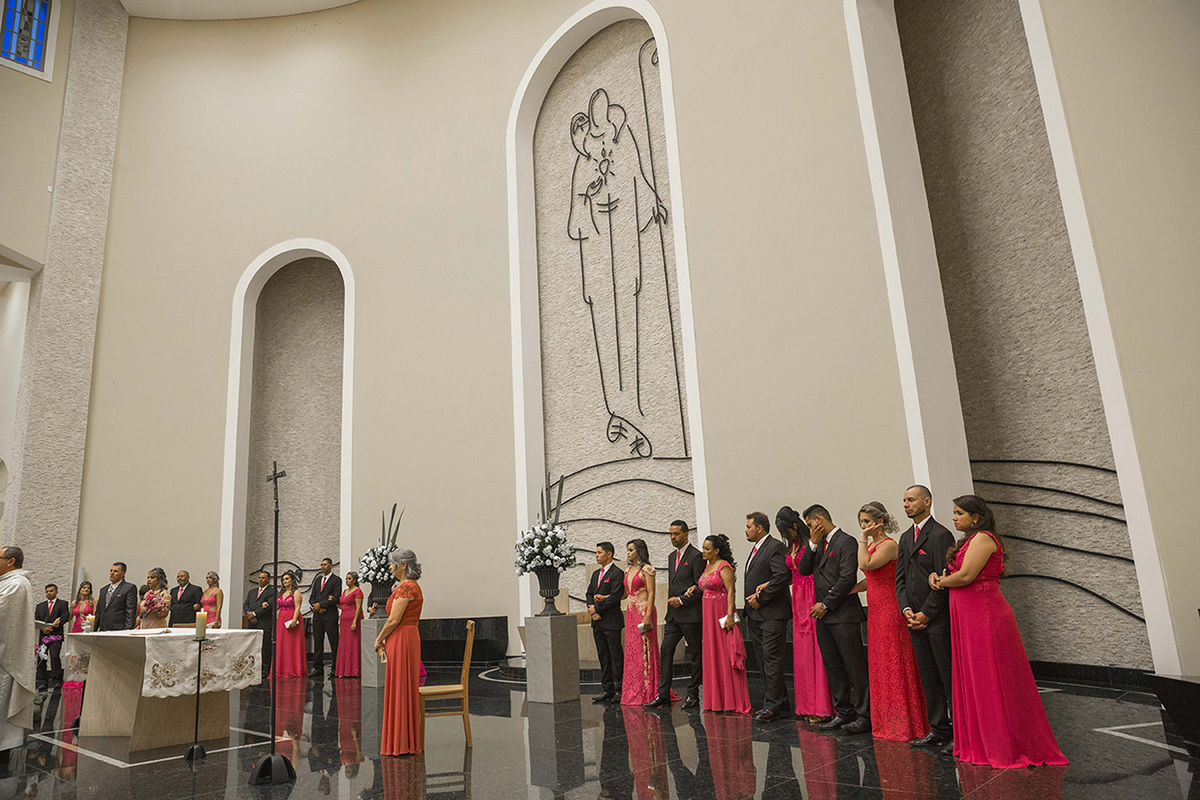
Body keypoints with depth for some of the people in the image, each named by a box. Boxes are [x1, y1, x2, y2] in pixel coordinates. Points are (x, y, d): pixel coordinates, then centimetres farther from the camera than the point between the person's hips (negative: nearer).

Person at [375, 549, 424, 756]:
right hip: (408, 638, 10)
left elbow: (394, 620, -18)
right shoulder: (412, 586, 15)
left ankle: (401, 745, 7)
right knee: (405, 690, 14)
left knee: (400, 690, -1)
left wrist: (379, 640, -3)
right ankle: (407, 742, 23)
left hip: (402, 640, -10)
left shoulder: (406, 587, -17)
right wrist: (384, 641, 10)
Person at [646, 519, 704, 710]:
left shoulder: (696, 556, -9)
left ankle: (693, 696, 11)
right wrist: (671, 601, 14)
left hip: (690, 614, -8)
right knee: (666, 651, 2)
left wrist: (682, 600, -14)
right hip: (673, 615, 8)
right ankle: (663, 695, 6)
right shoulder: (672, 557, 16)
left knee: (696, 655, 4)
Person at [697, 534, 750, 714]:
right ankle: (716, 701, 18)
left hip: (721, 615, -9)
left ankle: (731, 701, 3)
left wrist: (730, 615, -22)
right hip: (708, 616, 9)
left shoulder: (724, 566, -10)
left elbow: (731, 591, -16)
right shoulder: (707, 567, 15)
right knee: (712, 657, 11)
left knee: (726, 656, -4)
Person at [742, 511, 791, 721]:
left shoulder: (775, 547, -11)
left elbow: (782, 576, -22)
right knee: (763, 661, 12)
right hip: (755, 616, 10)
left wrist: (760, 598, -17)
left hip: (772, 614, -10)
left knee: (772, 660, -7)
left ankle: (772, 706, 0)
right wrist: (755, 594, -1)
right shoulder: (755, 549, 19)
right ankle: (781, 704, 20)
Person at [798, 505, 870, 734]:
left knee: (855, 668, -2)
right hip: (823, 616, 8)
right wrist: (813, 544, -1)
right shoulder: (818, 544, 15)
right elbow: (804, 570, 8)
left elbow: (847, 578, -17)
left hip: (843, 614, -8)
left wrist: (826, 605, -13)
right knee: (833, 668, 13)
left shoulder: (846, 542, -10)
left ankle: (865, 715, 6)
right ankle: (844, 712, 22)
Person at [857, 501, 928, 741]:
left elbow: (866, 565, -28)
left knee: (893, 664, -2)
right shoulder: (871, 545, 14)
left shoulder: (889, 545, -13)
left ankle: (902, 724, 7)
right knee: (879, 665, 13)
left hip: (890, 610, -9)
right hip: (875, 611, 9)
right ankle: (887, 722, 22)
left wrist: (863, 539, -20)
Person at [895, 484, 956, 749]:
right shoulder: (905, 537, 15)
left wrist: (926, 613, -13)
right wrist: (906, 609, 1)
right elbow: (900, 578, 15)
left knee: (950, 677, 0)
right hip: (916, 619, 8)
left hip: (939, 619, -8)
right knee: (928, 678, 13)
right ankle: (939, 730, 22)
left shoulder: (941, 535, -10)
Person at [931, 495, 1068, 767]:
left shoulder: (983, 538, -13)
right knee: (975, 679, 13)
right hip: (968, 617, 10)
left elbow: (966, 575, -21)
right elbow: (955, 572, 20)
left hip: (984, 615, -10)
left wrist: (943, 582, -5)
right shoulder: (969, 540, 17)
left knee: (991, 680, -1)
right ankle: (983, 743, 22)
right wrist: (938, 575, 1)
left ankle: (1007, 747, 10)